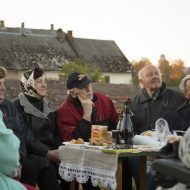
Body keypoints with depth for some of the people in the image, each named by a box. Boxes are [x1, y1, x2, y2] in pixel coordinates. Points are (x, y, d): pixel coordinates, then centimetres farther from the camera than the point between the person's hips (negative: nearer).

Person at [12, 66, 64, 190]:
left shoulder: (48, 106, 16)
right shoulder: (18, 105, -5)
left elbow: (56, 134, 13)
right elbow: (25, 136, -13)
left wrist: (59, 151, -6)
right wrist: (48, 152, -20)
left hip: (48, 156, 5)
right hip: (28, 155, -4)